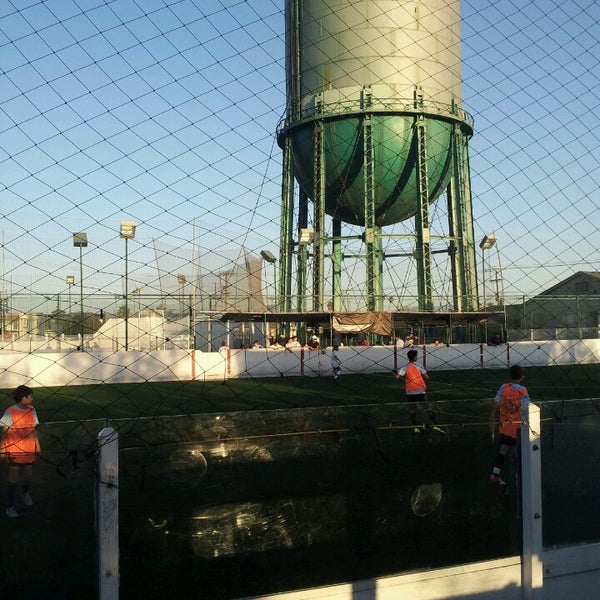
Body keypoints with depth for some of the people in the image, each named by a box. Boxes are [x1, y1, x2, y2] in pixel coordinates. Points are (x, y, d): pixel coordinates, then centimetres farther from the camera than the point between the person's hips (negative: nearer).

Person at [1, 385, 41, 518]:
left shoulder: (32, 410, 1)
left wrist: (37, 445, 11)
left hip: (29, 452, 4)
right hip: (14, 452, -4)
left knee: (27, 478, 14)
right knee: (13, 481, 2)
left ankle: (25, 493, 46)